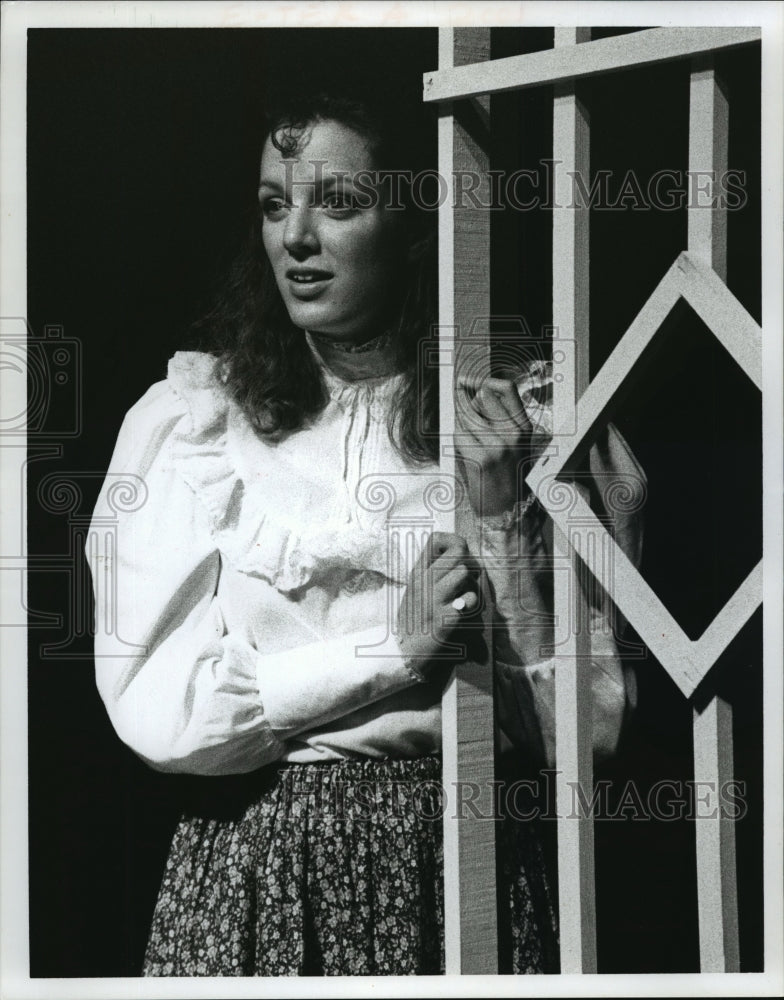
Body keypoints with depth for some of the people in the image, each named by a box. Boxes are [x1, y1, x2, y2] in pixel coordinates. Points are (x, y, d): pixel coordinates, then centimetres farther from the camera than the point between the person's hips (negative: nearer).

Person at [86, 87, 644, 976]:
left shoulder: (523, 425, 0)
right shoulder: (185, 417, -2)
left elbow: (582, 734, -3)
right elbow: (152, 706, -9)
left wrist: (501, 517, -13)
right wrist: (394, 645, -14)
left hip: (460, 866, 1)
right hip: (249, 865, 0)